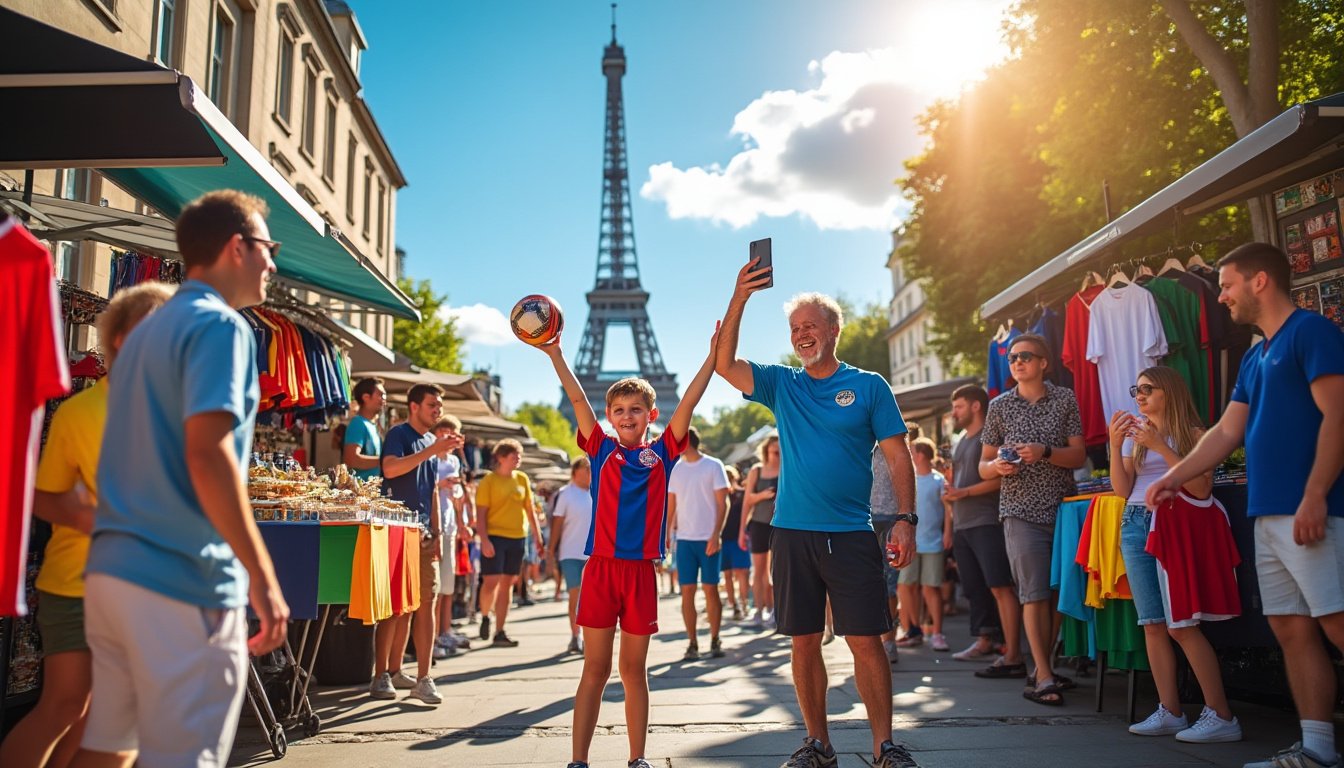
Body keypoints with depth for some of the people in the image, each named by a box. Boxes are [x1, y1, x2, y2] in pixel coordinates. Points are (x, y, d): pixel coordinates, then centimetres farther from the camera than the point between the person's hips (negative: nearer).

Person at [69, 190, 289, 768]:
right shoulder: (219, 324, -11)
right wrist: (263, 576, -19)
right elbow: (207, 455, -21)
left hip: (110, 569, 9)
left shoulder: (144, 331, 17)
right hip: (185, 581, -9)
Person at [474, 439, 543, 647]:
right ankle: (485, 616, 21)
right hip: (495, 537, -5)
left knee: (507, 583, 7)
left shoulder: (522, 479, 10)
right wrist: (484, 540, -17)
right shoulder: (488, 481, -4)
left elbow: (530, 509, 14)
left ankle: (499, 632, 14)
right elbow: (480, 514, -7)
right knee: (491, 581, -9)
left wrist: (537, 536, 11)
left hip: (517, 537, 5)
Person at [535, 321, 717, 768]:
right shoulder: (601, 449, 5)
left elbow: (689, 402, -1)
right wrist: (555, 353, -10)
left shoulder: (663, 453, 6)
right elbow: (577, 399, -3)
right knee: (594, 670, 4)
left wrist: (714, 355, -6)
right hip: (601, 567, -1)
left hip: (641, 570, 1)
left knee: (634, 670, 11)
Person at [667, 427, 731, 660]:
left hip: (708, 539, -3)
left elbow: (722, 504, -3)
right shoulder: (676, 470, 11)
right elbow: (671, 507, 14)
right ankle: (692, 644, 8)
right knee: (687, 592, 1)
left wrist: (716, 535, -12)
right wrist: (666, 535, 5)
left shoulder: (713, 466, -1)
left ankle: (715, 641, 13)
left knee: (710, 590, 1)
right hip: (684, 539, 3)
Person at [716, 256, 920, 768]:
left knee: (866, 640, -3)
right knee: (804, 643, 8)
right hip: (793, 532, 3)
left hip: (851, 534, -2)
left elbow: (898, 457, 1)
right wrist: (740, 297, -13)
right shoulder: (782, 385, 8)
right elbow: (724, 364, -5)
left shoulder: (868, 386, 3)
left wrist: (905, 519, -10)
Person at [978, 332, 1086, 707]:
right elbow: (983, 467, 9)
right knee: (1035, 594, -6)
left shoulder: (1065, 400, 6)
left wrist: (1045, 453, -16)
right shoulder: (999, 406, 6)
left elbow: (1079, 456, 2)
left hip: (1062, 507, 1)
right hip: (1022, 511, -1)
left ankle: (1043, 669, 18)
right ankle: (1043, 676, -1)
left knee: (1058, 594, 5)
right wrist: (996, 466, -14)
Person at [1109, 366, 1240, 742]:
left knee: (1180, 625, -11)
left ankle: (1221, 716, -4)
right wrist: (1115, 445, -3)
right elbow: (1122, 490, 8)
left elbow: (1201, 488, -13)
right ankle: (1169, 712, 6)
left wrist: (1160, 446, -15)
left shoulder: (1193, 434, 0)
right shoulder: (1135, 436, 15)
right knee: (1152, 625, 2)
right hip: (1136, 525, 5)